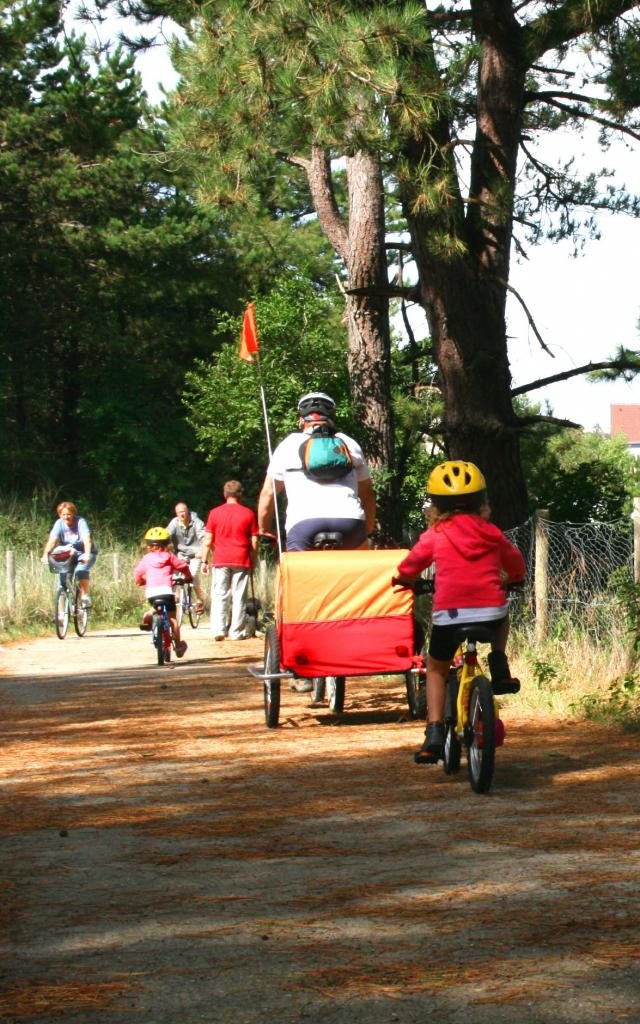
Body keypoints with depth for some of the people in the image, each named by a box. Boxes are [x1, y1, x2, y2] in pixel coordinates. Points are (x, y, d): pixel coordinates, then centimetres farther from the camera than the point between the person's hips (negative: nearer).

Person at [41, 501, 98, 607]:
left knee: (81, 570, -32)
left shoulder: (80, 522, -18)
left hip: (84, 554, -3)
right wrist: (45, 555, -37)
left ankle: (86, 597, -22)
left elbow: (87, 539, -32)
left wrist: (87, 554, -49)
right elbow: (52, 540, -20)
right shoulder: (59, 523, -9)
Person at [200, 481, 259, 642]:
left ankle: (218, 630, -3)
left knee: (219, 596, 5)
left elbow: (208, 540, 1)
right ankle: (237, 632, 4)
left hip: (221, 561, 0)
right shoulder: (248, 513, 2)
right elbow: (254, 541, 2)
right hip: (242, 561, 0)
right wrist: (253, 562, 11)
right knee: (239, 597, 4)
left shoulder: (215, 513, 2)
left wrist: (204, 561, 7)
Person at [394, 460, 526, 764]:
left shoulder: (434, 536, 5)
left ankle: (434, 733, 7)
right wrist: (507, 579, 50)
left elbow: (409, 567, 19)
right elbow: (516, 565, 27)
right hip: (491, 612, 1)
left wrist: (403, 579, 42)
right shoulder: (491, 534, 12)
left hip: (449, 614, -1)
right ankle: (499, 667, 19)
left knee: (436, 669, 22)